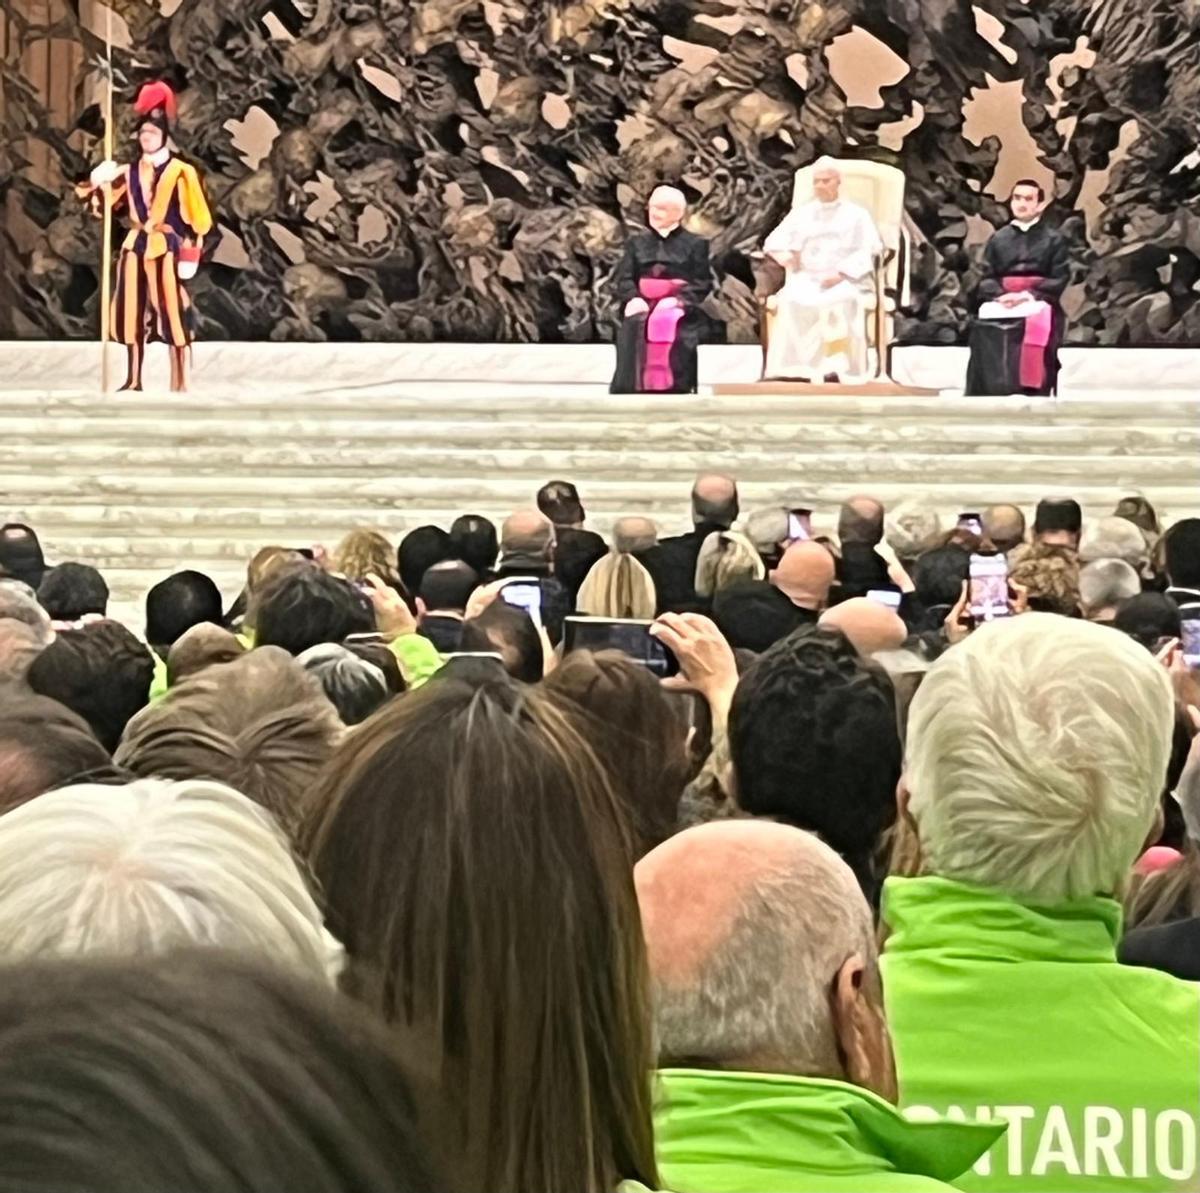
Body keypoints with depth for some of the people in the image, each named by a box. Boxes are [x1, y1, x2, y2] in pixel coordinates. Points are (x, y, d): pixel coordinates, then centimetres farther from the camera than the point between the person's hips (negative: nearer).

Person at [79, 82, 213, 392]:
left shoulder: (180, 171, -2)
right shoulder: (130, 173, 12)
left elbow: (195, 214, -5)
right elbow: (105, 201, 10)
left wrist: (191, 249, -11)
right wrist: (100, 184, -10)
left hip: (167, 248, -5)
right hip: (136, 246, 5)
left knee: (172, 313, -7)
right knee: (134, 313, 6)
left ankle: (179, 382, -5)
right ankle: (134, 378, 13)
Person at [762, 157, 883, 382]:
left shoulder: (856, 214, 16)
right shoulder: (801, 213, 25)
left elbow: (868, 252, 2)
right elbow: (773, 241, 17)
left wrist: (841, 273, -15)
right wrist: (783, 253, -9)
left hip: (847, 281, -2)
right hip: (806, 280, 2)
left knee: (840, 303, -39)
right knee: (789, 301, -34)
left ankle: (836, 368, -43)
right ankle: (795, 369, -41)